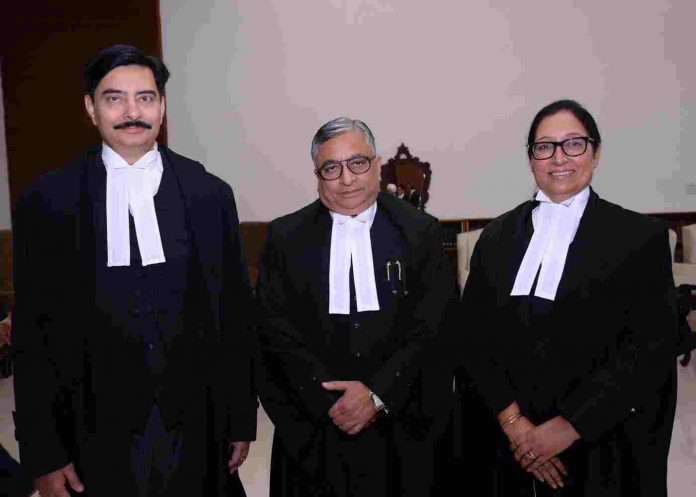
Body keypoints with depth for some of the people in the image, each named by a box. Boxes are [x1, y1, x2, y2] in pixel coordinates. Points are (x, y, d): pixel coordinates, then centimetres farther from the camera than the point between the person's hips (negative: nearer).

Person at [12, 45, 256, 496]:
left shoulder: (210, 194, -1)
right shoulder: (47, 203, -4)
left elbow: (236, 315, 3)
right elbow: (32, 335, -1)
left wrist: (242, 420, 5)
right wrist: (43, 457, -2)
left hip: (197, 431, 1)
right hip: (98, 440, -1)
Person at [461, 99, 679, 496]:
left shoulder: (641, 237, -4)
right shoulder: (498, 236, 5)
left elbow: (652, 349, -9)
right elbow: (474, 335, 1)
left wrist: (569, 426, -14)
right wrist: (512, 420, -11)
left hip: (600, 453, -2)